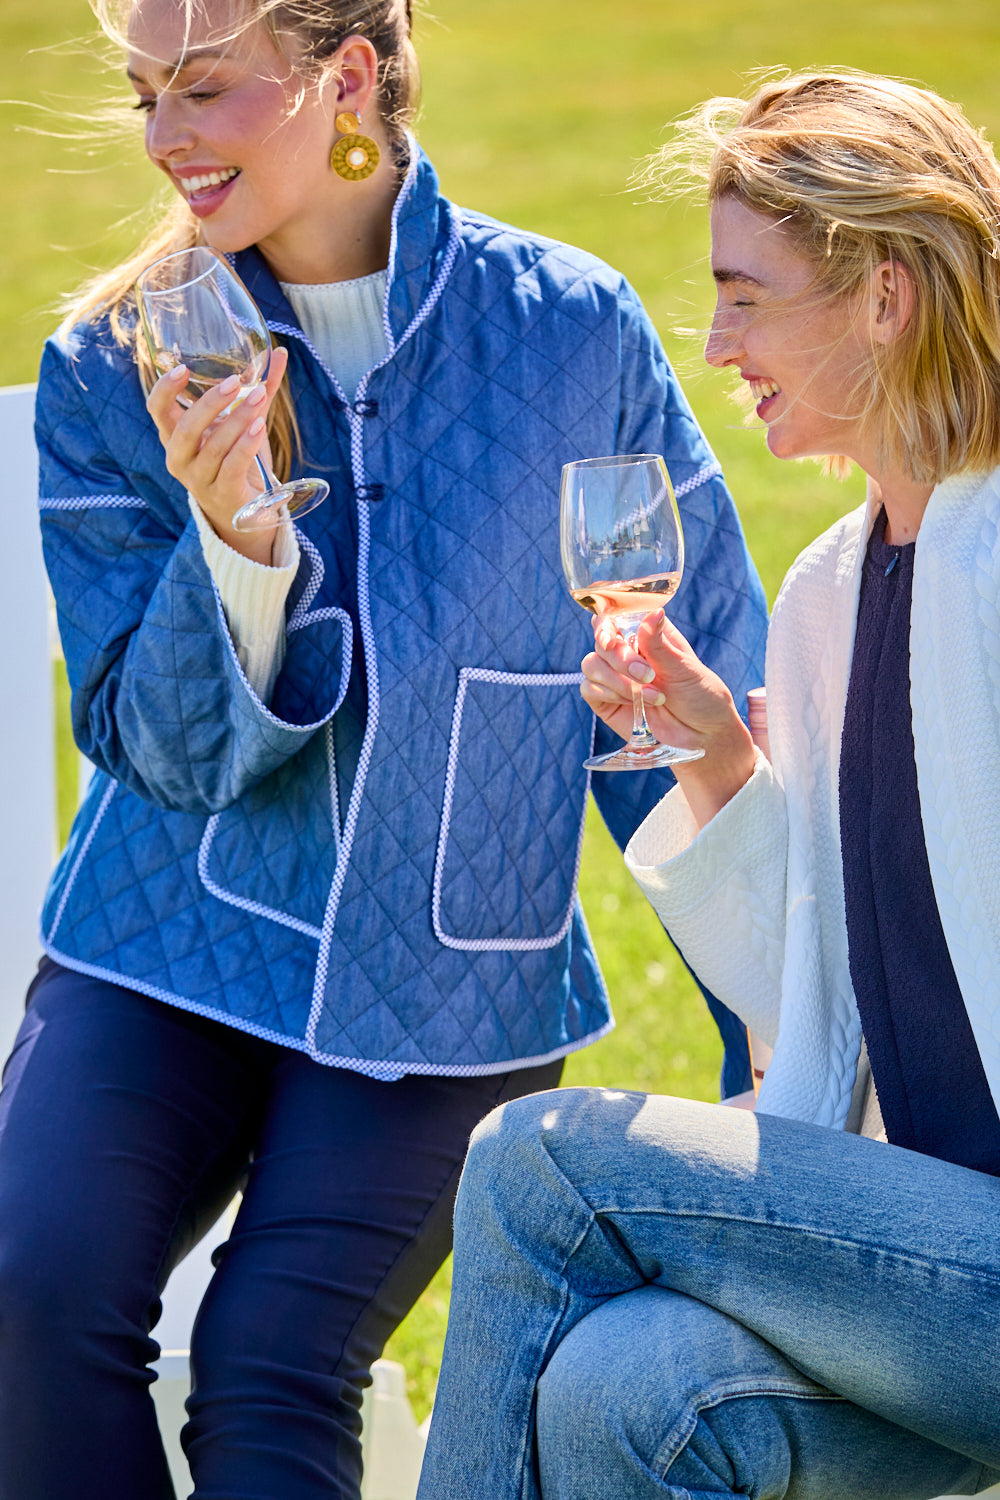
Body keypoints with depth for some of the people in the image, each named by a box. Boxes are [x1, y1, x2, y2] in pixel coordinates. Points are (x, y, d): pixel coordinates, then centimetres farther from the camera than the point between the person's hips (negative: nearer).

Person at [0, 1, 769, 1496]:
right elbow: (167, 749, -4)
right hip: (169, 946, 1)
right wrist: (231, 537, -24)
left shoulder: (575, 333, -5)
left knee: (273, 1362, -20)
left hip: (446, 993, -1)